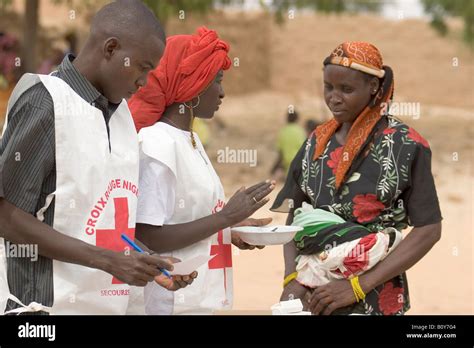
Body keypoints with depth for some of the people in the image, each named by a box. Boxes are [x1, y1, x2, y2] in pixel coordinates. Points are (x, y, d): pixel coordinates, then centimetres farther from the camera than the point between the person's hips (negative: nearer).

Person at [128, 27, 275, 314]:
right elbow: (147, 238, -21)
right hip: (172, 302, -9)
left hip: (201, 299, 9)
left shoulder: (190, 140, 11)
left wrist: (231, 229, 4)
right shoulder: (156, 145, -16)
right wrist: (226, 217, -18)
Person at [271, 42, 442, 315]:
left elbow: (429, 229, -13)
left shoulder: (405, 145, -9)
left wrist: (359, 285, -18)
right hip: (314, 291, 4)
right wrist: (292, 277, -11)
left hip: (375, 297, -4)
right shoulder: (317, 142, 5)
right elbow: (293, 214, 6)